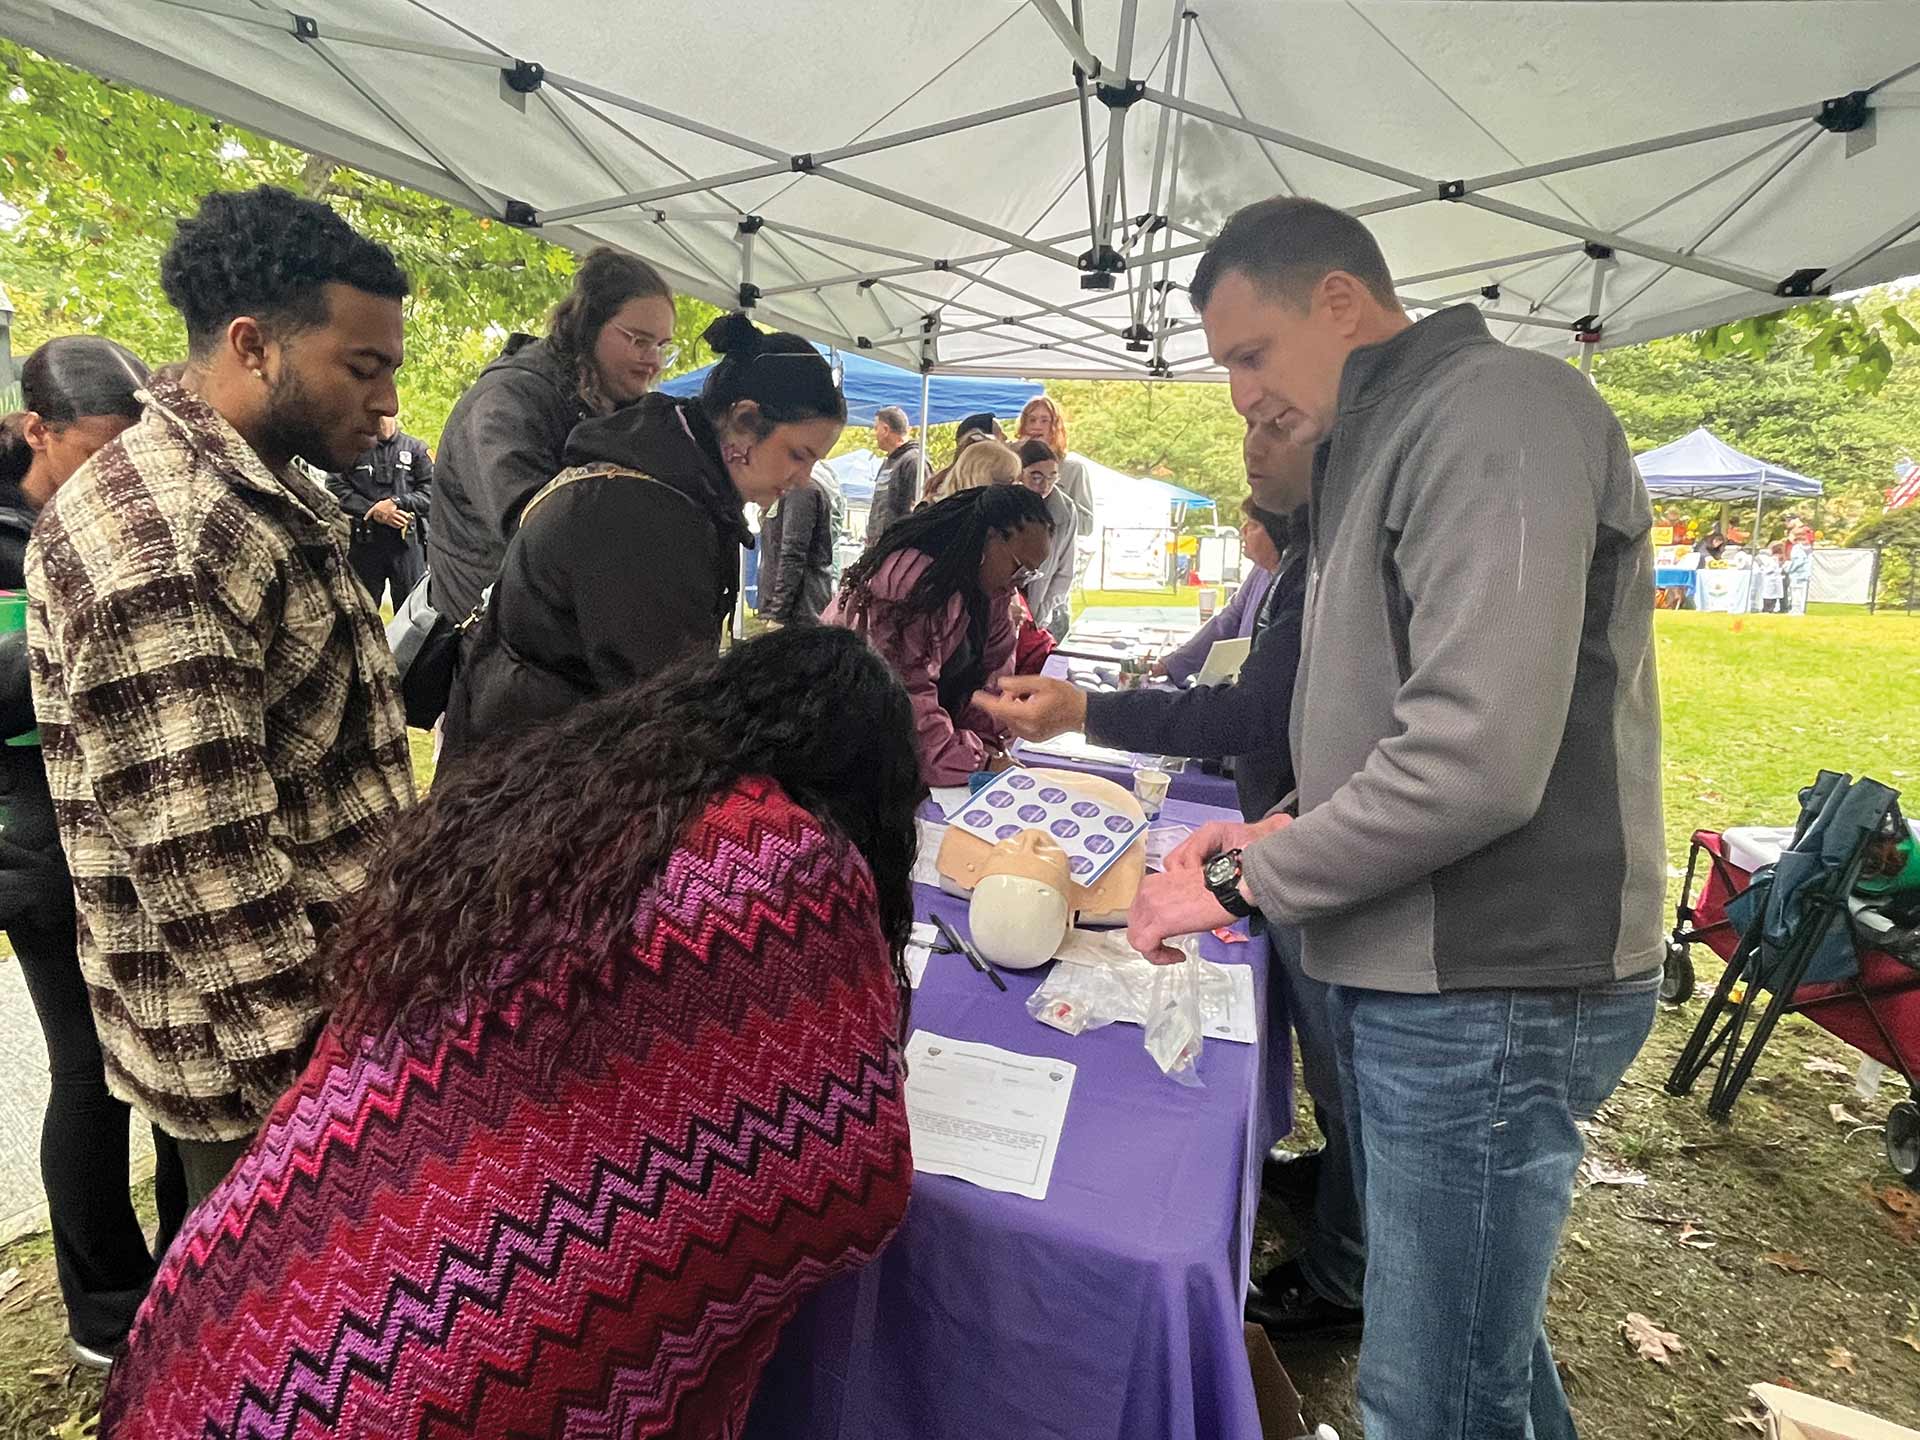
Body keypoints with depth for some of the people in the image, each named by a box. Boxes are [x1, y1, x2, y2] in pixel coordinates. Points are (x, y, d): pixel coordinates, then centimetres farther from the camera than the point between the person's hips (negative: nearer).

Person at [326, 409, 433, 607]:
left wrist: (396, 502, -14)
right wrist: (373, 511, -12)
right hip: (363, 542, 1)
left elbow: (431, 492, 0)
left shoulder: (417, 449, 8)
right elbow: (335, 488, 0)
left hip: (407, 540, -1)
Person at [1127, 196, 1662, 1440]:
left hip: (1493, 988, -9)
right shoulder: (1393, 442, 16)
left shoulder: (1497, 410, -14)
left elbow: (1478, 758, -25)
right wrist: (1293, 836, 5)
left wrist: (1245, 884, -15)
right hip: (1411, 970, 9)